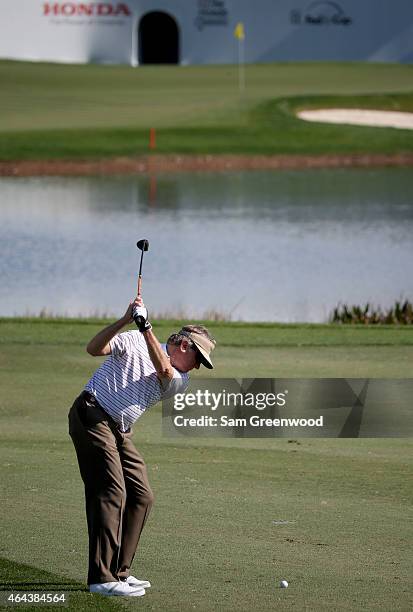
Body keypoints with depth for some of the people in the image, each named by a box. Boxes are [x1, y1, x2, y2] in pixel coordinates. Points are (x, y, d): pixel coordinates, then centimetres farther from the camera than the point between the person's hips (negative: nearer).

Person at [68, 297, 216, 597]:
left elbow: (163, 370, -12)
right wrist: (126, 320, -25)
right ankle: (102, 577, -19)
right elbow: (94, 348, -13)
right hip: (92, 416, -8)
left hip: (121, 432, 8)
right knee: (111, 492, -16)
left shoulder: (180, 381, 11)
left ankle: (119, 571, 13)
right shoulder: (134, 341, 0)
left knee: (142, 496, 4)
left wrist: (146, 327, -24)